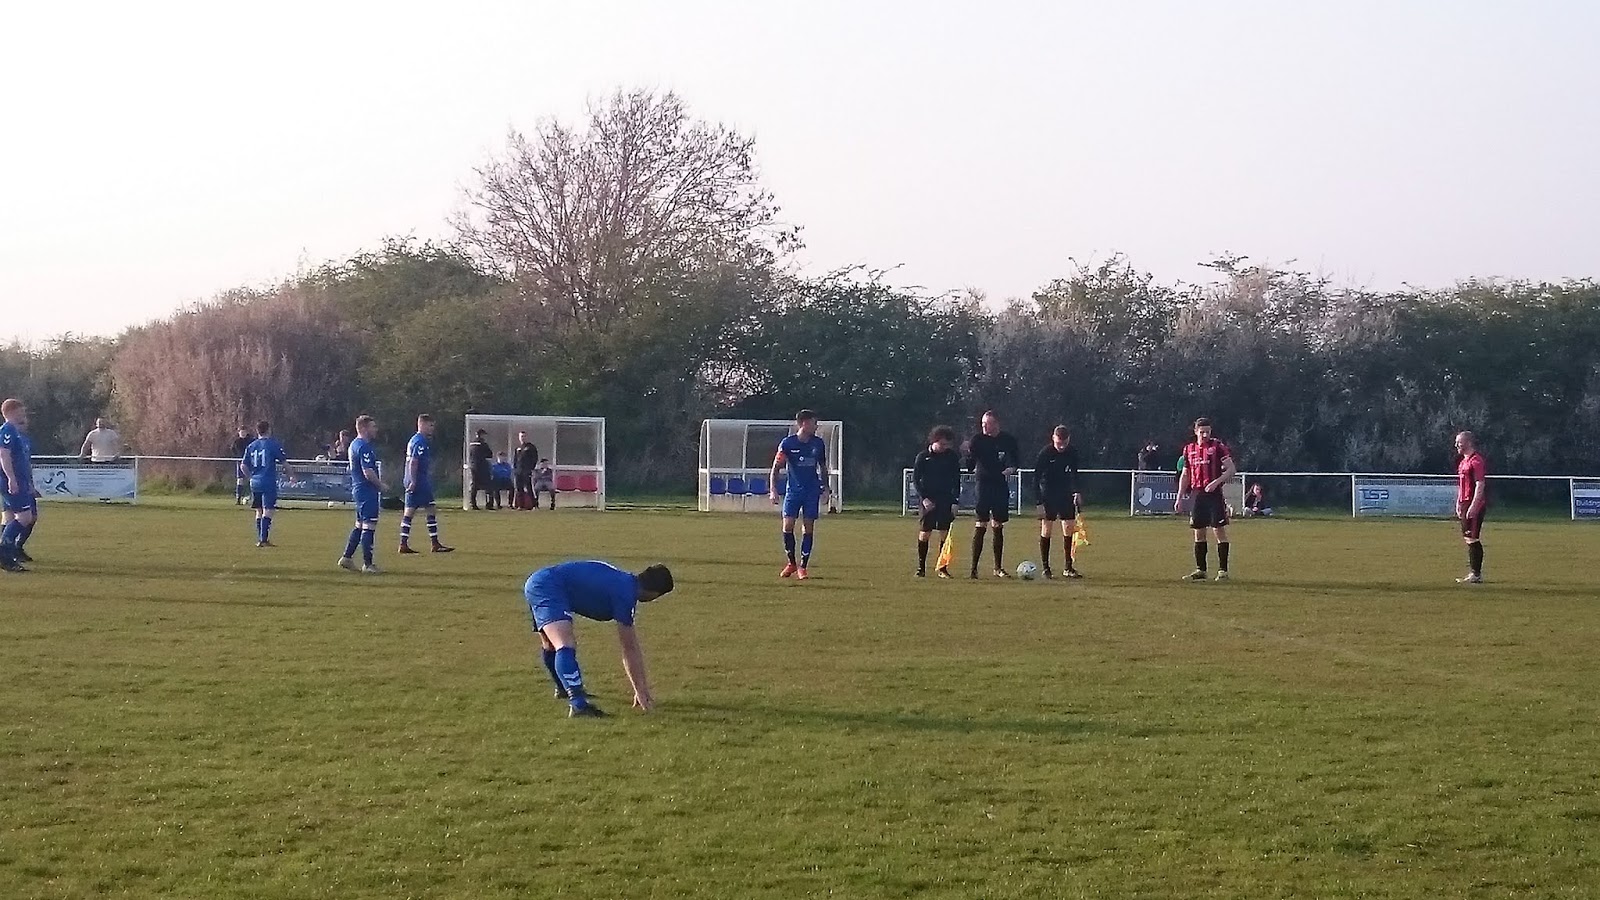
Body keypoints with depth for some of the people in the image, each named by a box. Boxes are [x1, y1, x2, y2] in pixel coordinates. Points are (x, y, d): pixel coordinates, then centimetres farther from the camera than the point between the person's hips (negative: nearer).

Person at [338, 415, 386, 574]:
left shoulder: (354, 445, 15)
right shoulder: (364, 447, -17)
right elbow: (368, 473, -23)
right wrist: (381, 486, -8)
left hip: (358, 489, 11)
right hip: (367, 491, -11)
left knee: (360, 525, 18)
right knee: (369, 526, -6)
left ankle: (347, 558, 21)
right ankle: (367, 564, -4)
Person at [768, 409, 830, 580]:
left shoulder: (818, 443, 3)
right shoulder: (787, 443, -7)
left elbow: (822, 467, 17)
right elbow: (776, 468, -6)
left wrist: (825, 487, 13)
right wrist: (773, 489, -16)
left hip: (812, 491, 2)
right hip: (793, 489, -2)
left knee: (808, 527, -2)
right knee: (788, 526, -7)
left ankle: (803, 566, 5)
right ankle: (791, 562, 12)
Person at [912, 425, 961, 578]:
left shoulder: (952, 457, 2)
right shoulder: (923, 457, -2)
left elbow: (956, 480, 6)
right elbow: (915, 479, 0)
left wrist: (955, 501, -1)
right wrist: (924, 498, -11)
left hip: (946, 500, 2)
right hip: (928, 500, -2)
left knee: (945, 533, -1)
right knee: (925, 533, -4)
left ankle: (942, 568, 5)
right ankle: (921, 568, 2)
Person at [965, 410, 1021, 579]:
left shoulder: (1007, 439, 2)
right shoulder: (977, 439, -5)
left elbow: (1016, 456, 17)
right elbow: (970, 463, -7)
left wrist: (1012, 468, -3)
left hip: (1001, 485, 3)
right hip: (983, 485, -3)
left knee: (998, 527, 9)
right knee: (981, 525, -9)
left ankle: (998, 568, 17)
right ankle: (974, 568, -7)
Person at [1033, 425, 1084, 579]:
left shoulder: (1072, 452, -5)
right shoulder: (1045, 453, -17)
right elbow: (1036, 477, -14)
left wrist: (1076, 491, -2)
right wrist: (1038, 502, -18)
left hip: (1065, 494, 4)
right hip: (1047, 494, -4)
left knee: (1069, 528, 0)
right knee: (1046, 529, -3)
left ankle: (1068, 567, 7)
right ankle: (1045, 568, 3)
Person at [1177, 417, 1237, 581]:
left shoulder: (1218, 447, -3)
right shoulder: (1189, 449, 12)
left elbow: (1231, 469, -7)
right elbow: (1185, 475, 19)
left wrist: (1216, 482, -20)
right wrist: (1179, 498, 14)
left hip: (1214, 494, -5)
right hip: (1197, 494, 5)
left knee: (1219, 530, -6)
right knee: (1199, 532, 7)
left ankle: (1223, 570, -4)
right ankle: (1200, 570, 13)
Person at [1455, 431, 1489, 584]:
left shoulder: (1476, 461, -13)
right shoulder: (1463, 461, 18)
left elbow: (1480, 485, -18)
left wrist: (1473, 507, -22)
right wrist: (1459, 503, 20)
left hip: (1474, 505, -10)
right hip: (1465, 504, 10)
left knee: (1473, 539, -9)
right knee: (1468, 538, 11)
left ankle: (1477, 575, -7)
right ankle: (1472, 572, 16)